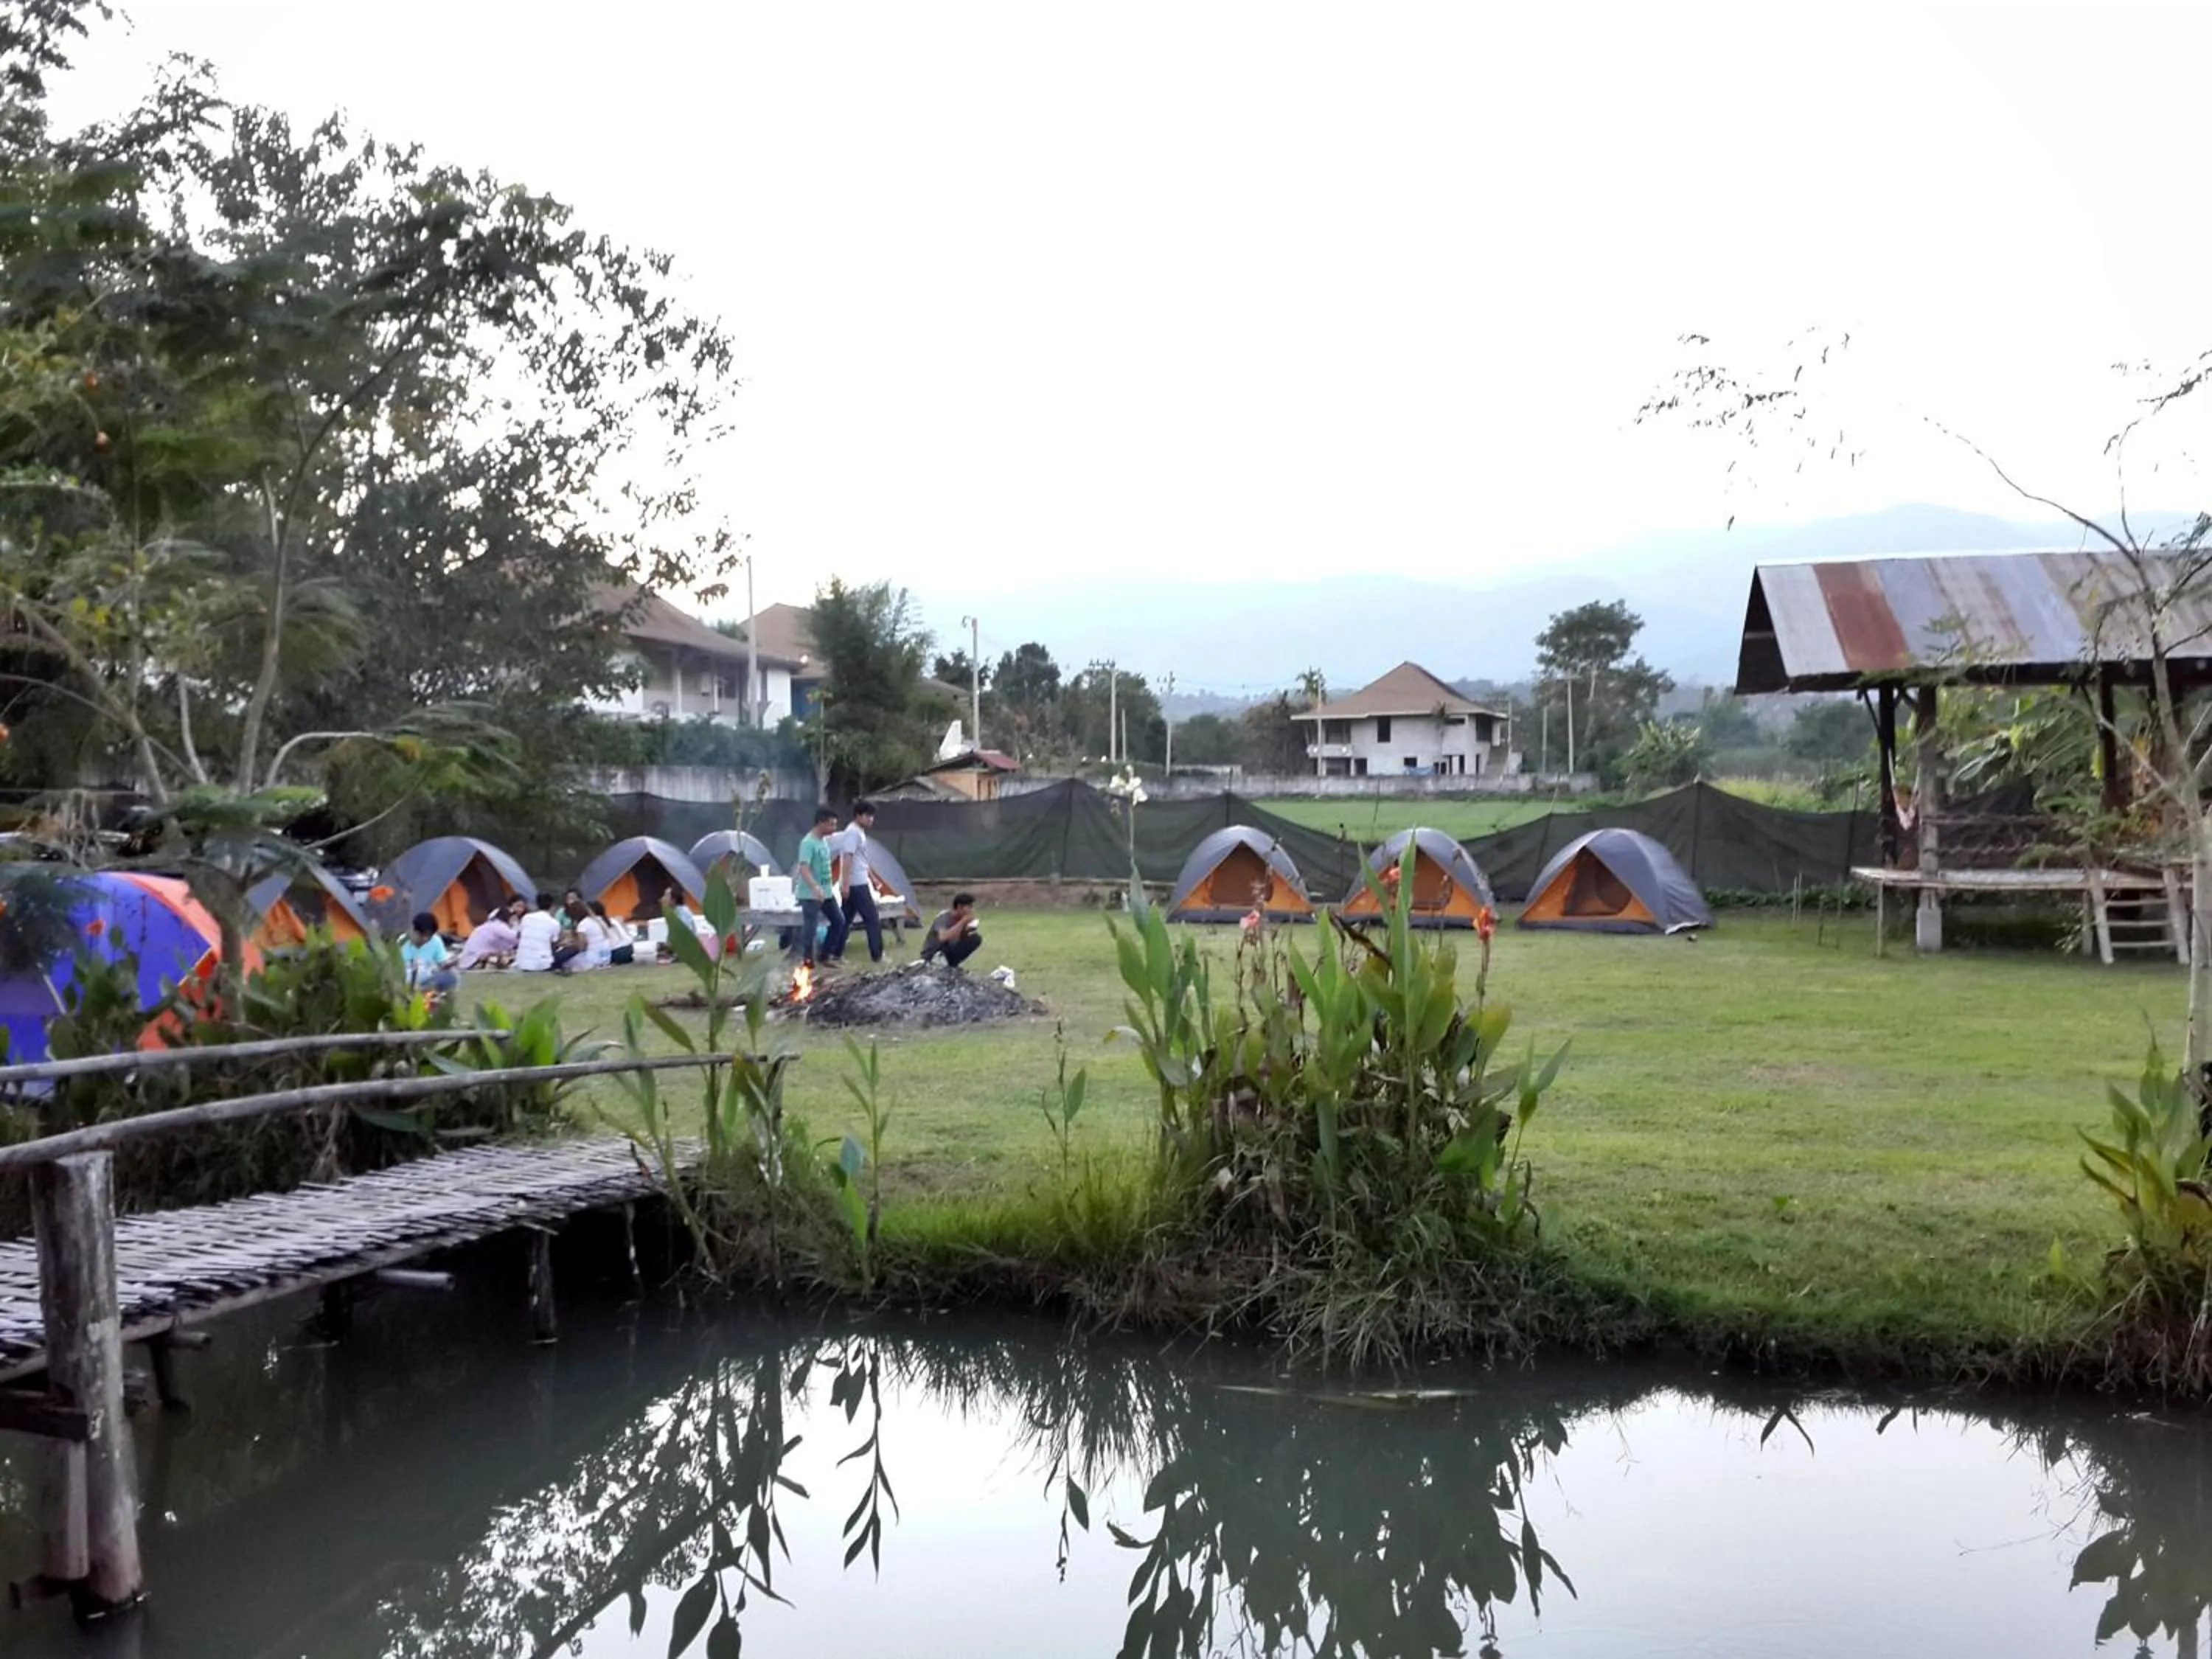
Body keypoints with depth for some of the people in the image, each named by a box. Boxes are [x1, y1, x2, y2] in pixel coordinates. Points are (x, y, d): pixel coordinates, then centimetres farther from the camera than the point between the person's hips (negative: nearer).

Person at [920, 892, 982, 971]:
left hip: (950, 953, 7)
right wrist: (963, 922, -38)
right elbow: (943, 937, -44)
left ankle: (951, 965, -4)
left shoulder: (962, 918, -4)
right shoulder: (944, 918, -25)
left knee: (976, 939, -10)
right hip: (933, 955, -7)